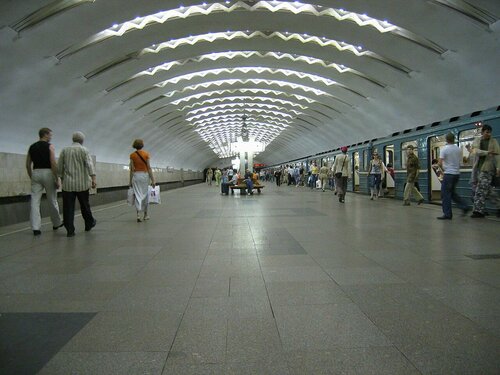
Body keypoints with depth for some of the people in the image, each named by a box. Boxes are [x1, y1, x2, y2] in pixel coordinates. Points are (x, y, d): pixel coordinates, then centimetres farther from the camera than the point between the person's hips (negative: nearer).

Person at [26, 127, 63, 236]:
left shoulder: (32, 147, 11)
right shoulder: (49, 146, -5)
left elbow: (28, 165, 12)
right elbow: (53, 164, -13)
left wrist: (31, 178, 20)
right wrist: (57, 180, -9)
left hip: (35, 173, 5)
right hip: (47, 173, -4)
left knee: (35, 201, 1)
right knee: (52, 201, 9)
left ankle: (35, 228, -5)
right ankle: (56, 224, 23)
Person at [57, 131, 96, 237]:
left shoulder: (64, 150, 7)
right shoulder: (84, 150, -1)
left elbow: (59, 167, 9)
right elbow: (90, 165, -15)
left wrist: (62, 179, 20)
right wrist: (93, 179, -20)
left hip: (67, 184, 1)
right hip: (82, 184, -1)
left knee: (68, 208, 2)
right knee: (84, 205, 14)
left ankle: (70, 230, 0)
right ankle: (89, 224, 30)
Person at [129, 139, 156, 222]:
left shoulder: (132, 155, 0)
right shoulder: (146, 154, -3)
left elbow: (131, 169, -2)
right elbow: (149, 167, -6)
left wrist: (130, 181, 4)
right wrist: (152, 180, -3)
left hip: (136, 175, 0)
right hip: (144, 175, 0)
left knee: (138, 196, 0)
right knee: (145, 195, 12)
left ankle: (138, 215, -12)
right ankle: (145, 215, 21)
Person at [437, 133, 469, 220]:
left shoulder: (444, 149, -10)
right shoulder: (458, 149, 8)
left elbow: (440, 163, -15)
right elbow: (460, 161, 15)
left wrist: (443, 170, 3)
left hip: (448, 173, -7)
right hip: (457, 173, 7)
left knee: (445, 194, -2)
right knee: (452, 193, 20)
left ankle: (447, 214, -2)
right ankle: (464, 207, 11)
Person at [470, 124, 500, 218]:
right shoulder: (476, 141, 8)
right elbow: (476, 152, -9)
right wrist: (487, 152, -23)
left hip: (487, 169, -3)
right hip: (478, 168, 4)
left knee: (481, 190, -9)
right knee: (489, 189, 8)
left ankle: (478, 211, -5)